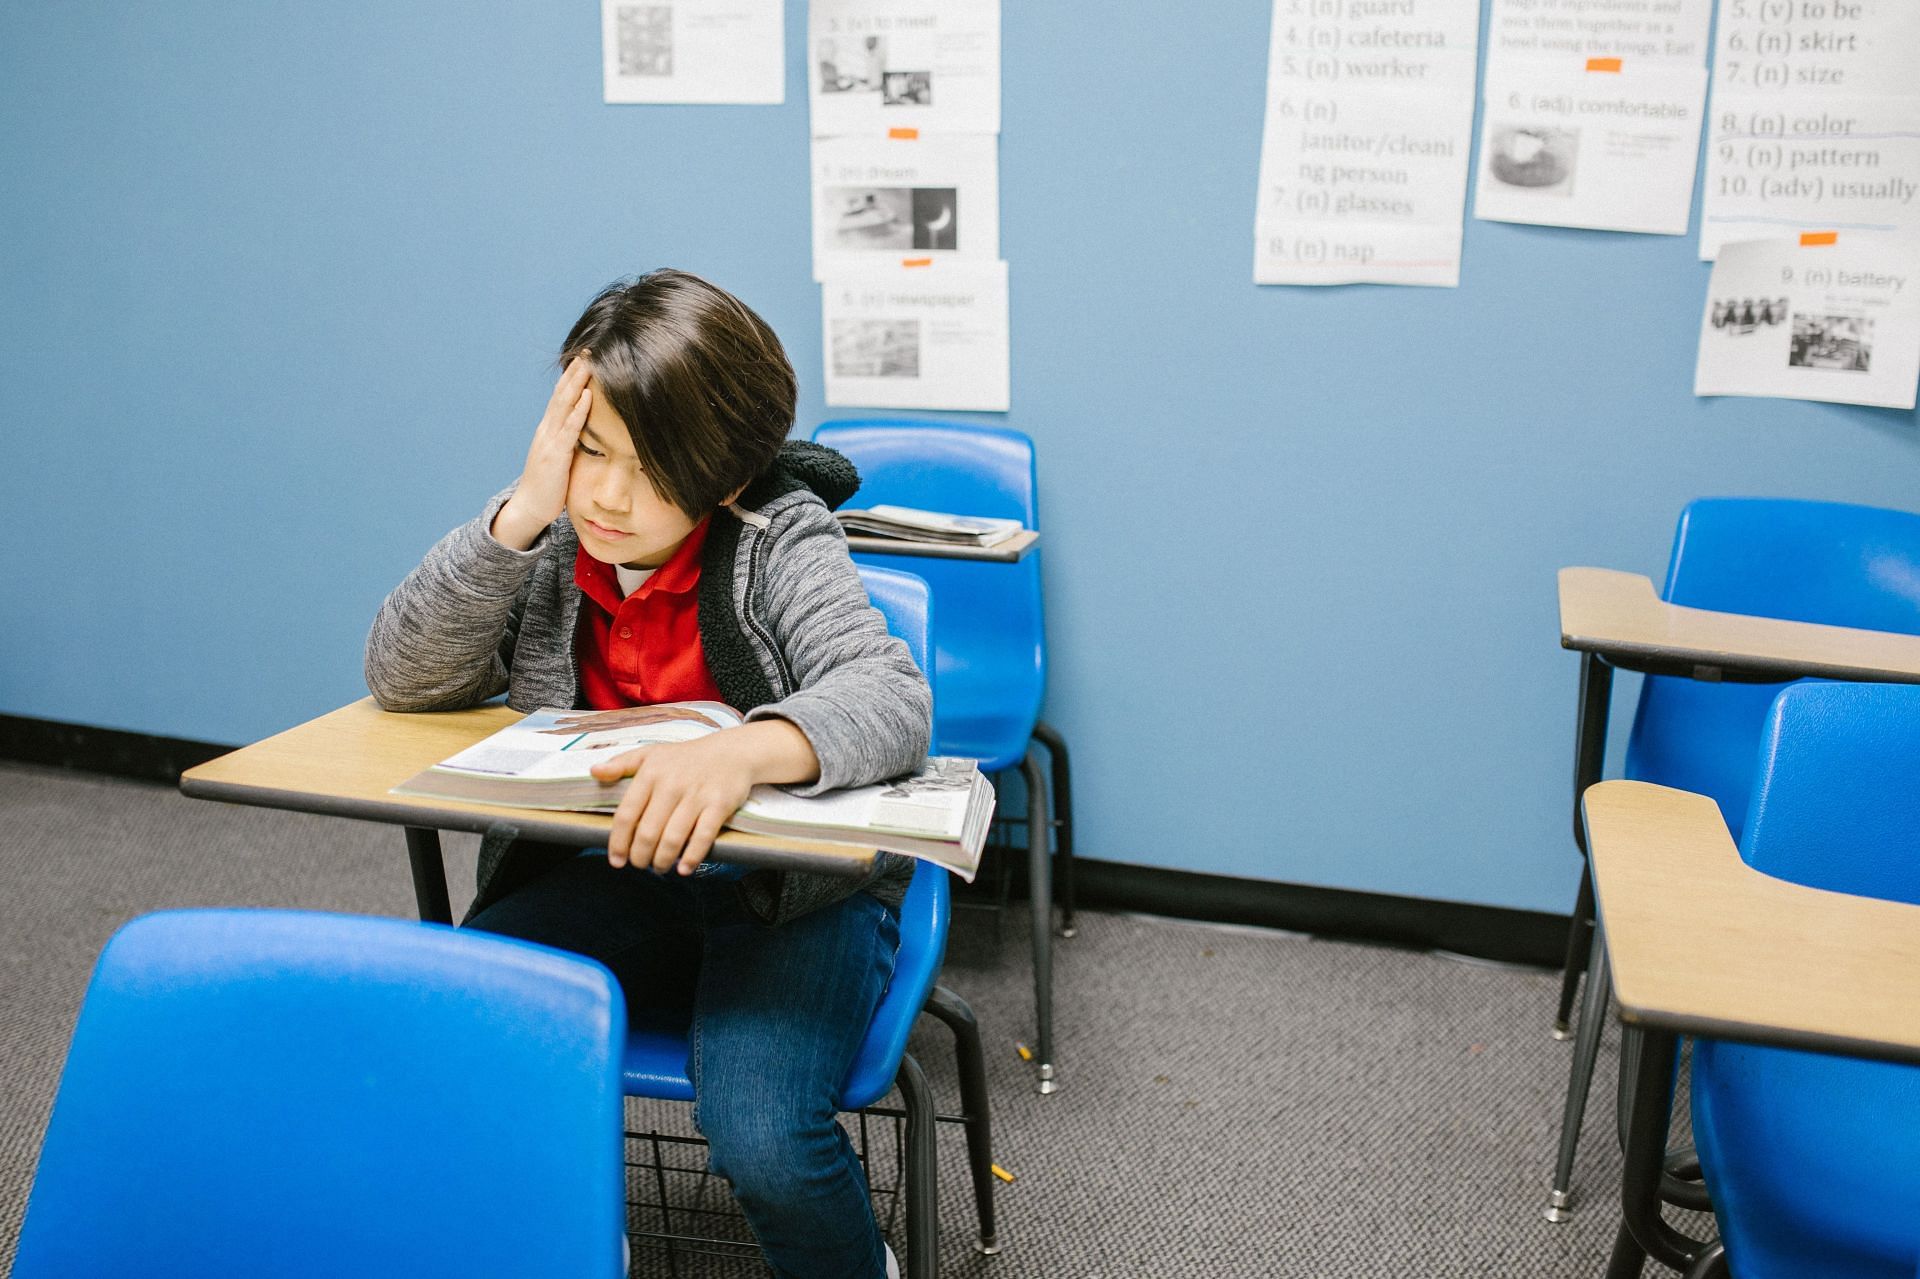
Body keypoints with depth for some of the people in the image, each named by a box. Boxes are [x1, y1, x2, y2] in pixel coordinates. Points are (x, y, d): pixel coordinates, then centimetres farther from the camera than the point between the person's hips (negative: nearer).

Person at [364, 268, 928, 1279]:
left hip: (792, 890, -4)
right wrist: (523, 510, -18)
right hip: (611, 882, 4)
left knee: (761, 1138, -29)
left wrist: (741, 749, -49)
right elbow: (402, 679, -6)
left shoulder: (779, 542, -13)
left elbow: (891, 697, -27)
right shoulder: (550, 545, -1)